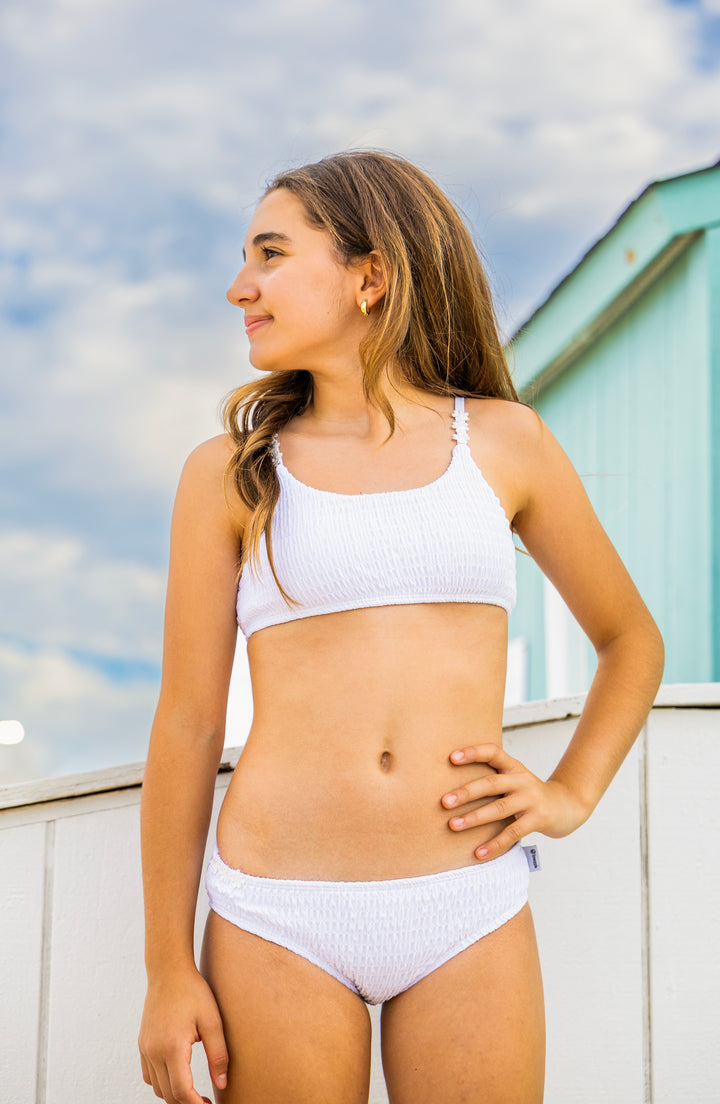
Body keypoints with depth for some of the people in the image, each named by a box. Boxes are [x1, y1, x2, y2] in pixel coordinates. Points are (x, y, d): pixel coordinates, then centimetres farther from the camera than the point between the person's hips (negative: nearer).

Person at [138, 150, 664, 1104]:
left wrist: (572, 793, 4)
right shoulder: (230, 473, 4)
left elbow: (631, 638, 19)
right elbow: (188, 725, 3)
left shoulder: (504, 443, 7)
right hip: (280, 919, -1)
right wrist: (168, 968, 2)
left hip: (469, 918, 1)